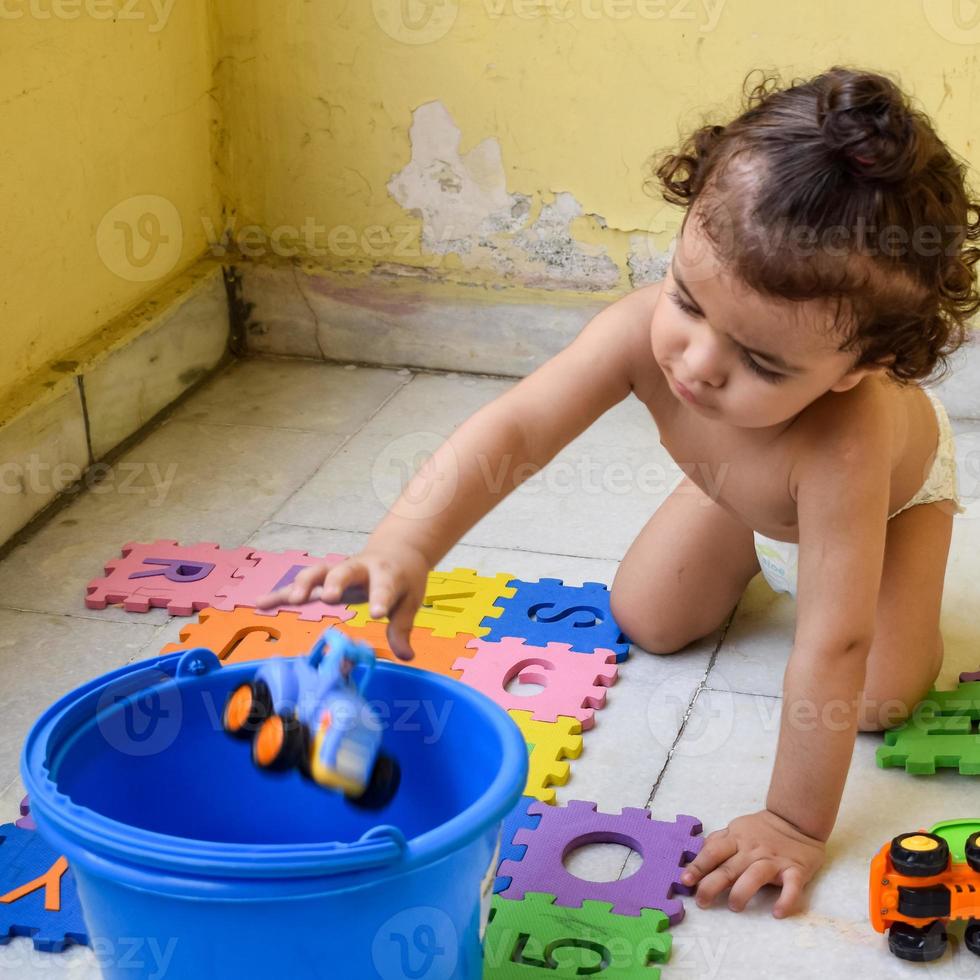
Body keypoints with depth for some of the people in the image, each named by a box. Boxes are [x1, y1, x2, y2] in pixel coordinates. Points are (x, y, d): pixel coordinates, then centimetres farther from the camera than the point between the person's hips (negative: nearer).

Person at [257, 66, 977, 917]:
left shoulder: (844, 440, -52)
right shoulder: (649, 330, -43)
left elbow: (834, 651, -48)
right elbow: (513, 430, -47)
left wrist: (797, 825, -43)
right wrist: (403, 548, -64)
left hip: (898, 488, -3)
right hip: (738, 487, 4)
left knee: (874, 697, -13)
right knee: (645, 621, 4)